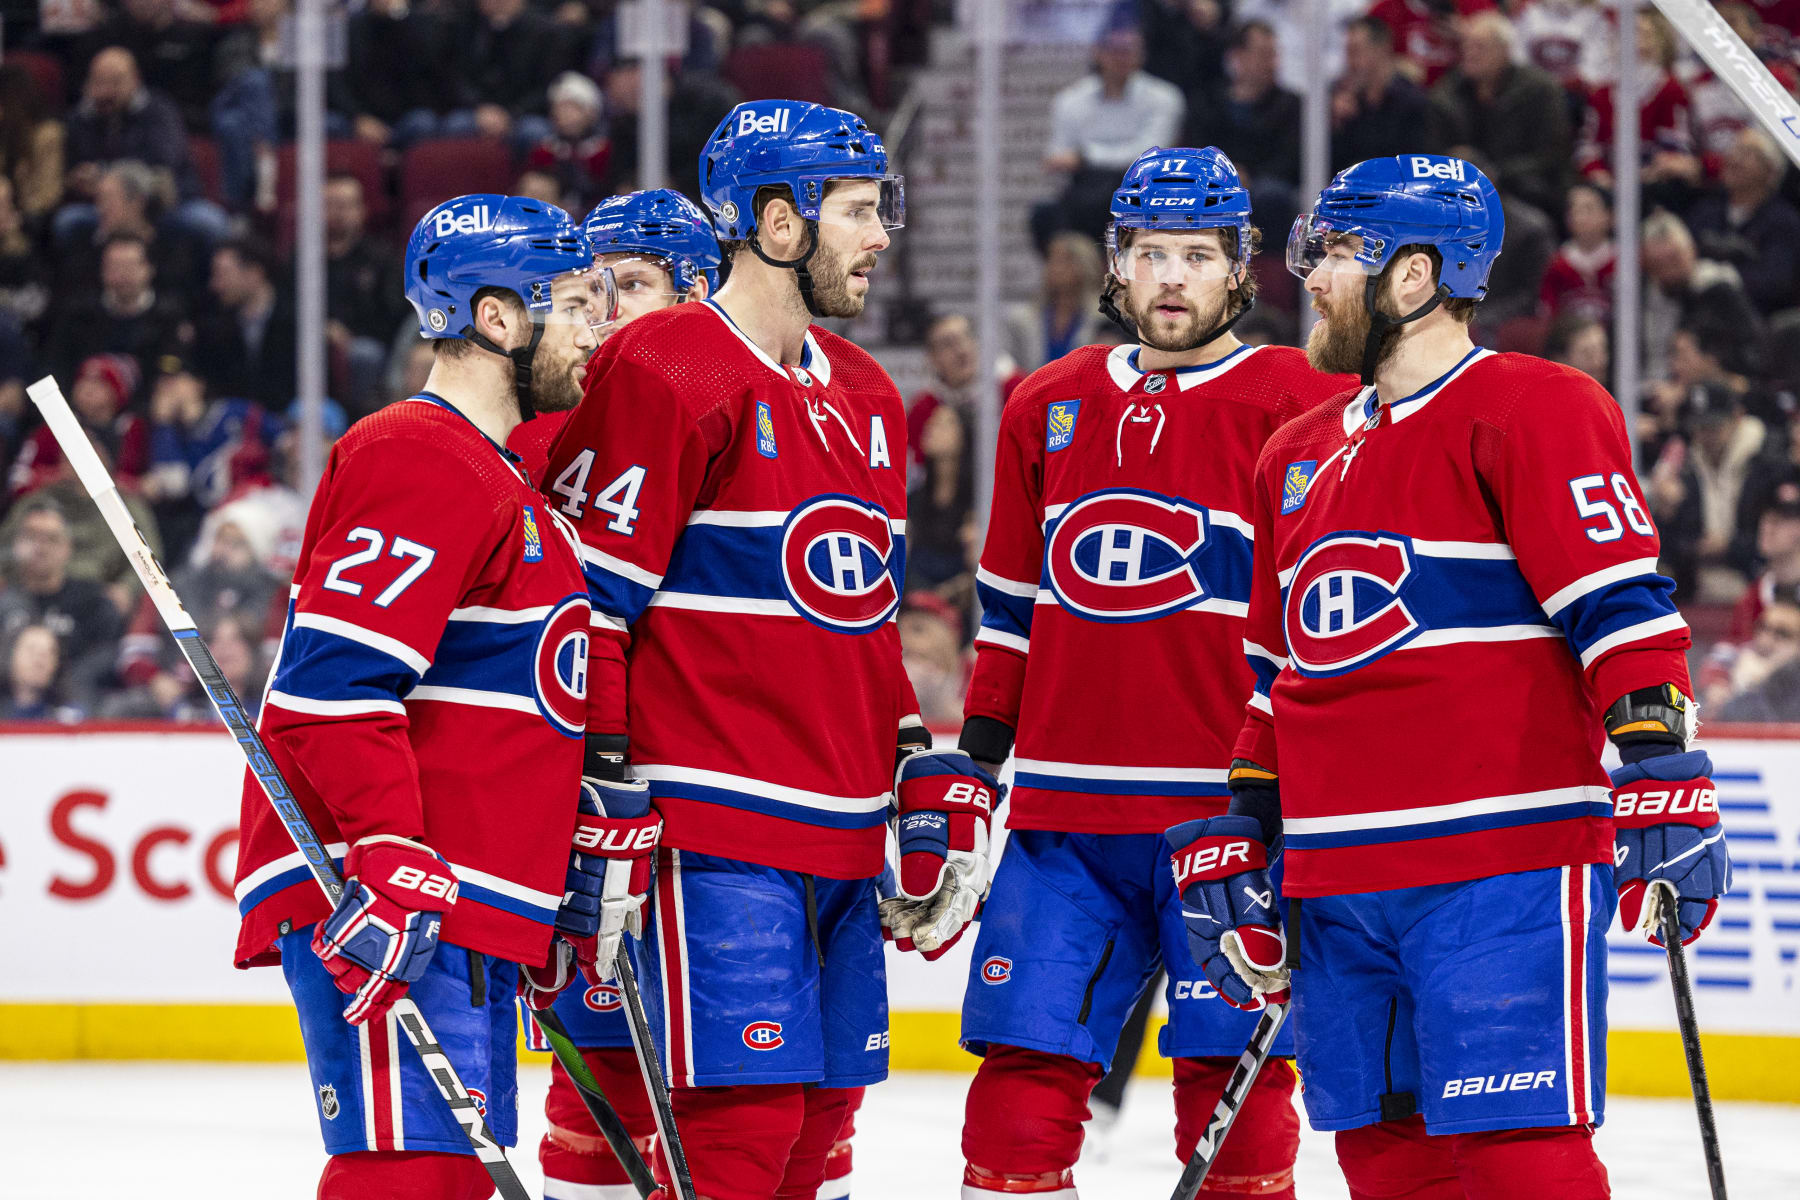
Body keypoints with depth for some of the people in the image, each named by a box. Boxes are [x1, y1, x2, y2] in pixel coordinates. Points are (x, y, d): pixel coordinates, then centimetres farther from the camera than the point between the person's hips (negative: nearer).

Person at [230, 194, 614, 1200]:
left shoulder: (499, 477, 24)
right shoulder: (419, 466, -12)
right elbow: (332, 680, -22)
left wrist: (560, 873, 30)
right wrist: (389, 858, -28)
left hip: (468, 918, 11)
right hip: (386, 912, -11)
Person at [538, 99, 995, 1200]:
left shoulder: (865, 398, 18)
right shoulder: (663, 373, -10)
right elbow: (588, 593, -12)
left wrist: (929, 778, 17)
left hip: (845, 836, 9)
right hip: (719, 828, -9)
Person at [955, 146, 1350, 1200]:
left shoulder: (1302, 408, -2)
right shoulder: (1048, 409, 13)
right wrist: (977, 752, 16)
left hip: (1228, 816, -4)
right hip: (1062, 811, 4)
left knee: (1232, 1070, -2)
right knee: (1027, 1055, 1)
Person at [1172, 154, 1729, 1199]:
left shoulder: (1533, 410, -4)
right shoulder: (1300, 456, 21)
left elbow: (1622, 606, -12)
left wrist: (1663, 784, -20)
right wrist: (1240, 845, 22)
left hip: (1502, 873, -8)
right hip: (1337, 892, 8)